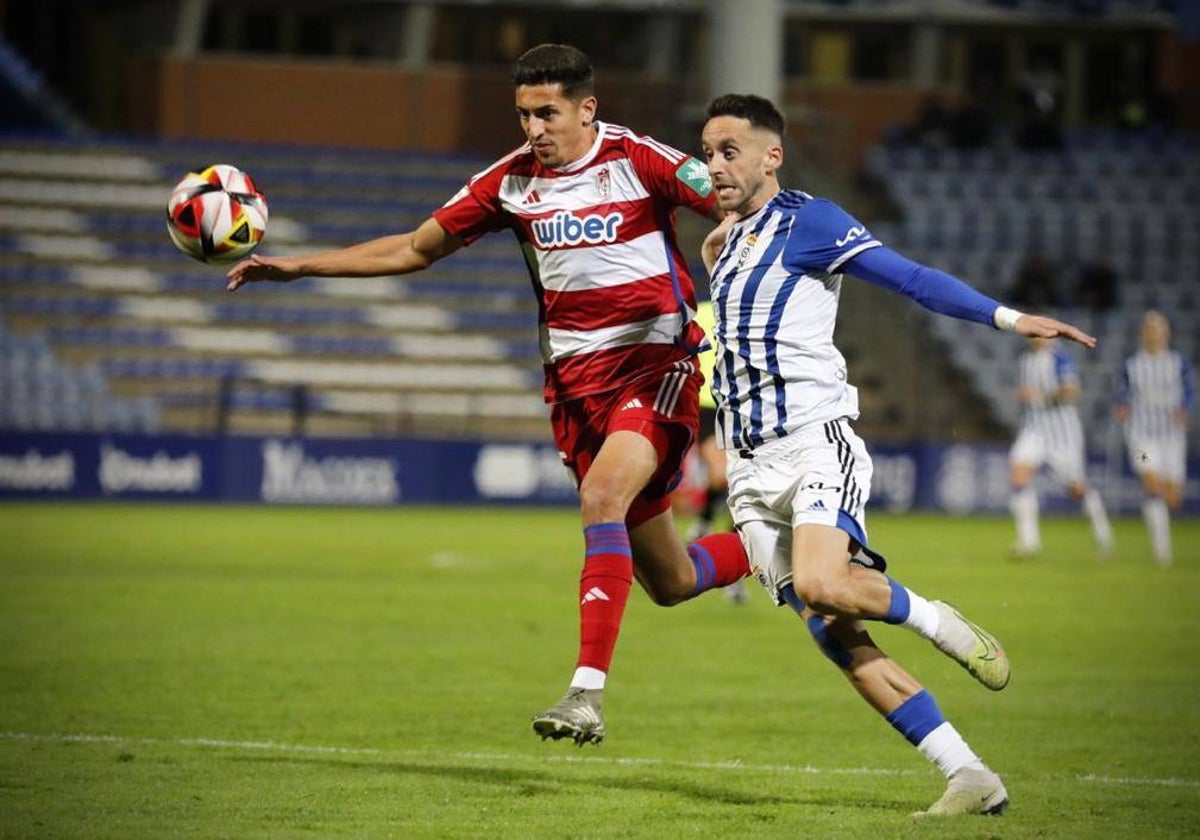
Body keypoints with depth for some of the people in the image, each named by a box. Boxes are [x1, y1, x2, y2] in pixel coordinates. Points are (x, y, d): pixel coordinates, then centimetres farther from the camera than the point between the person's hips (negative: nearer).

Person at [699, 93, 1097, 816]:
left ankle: (936, 621, 1)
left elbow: (910, 277, -9)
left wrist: (1008, 317, -20)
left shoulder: (807, 220, -2)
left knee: (822, 585, -32)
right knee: (830, 630, -7)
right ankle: (969, 776, -8)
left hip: (815, 439, -7)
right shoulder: (729, 241, 21)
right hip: (751, 465, 7)